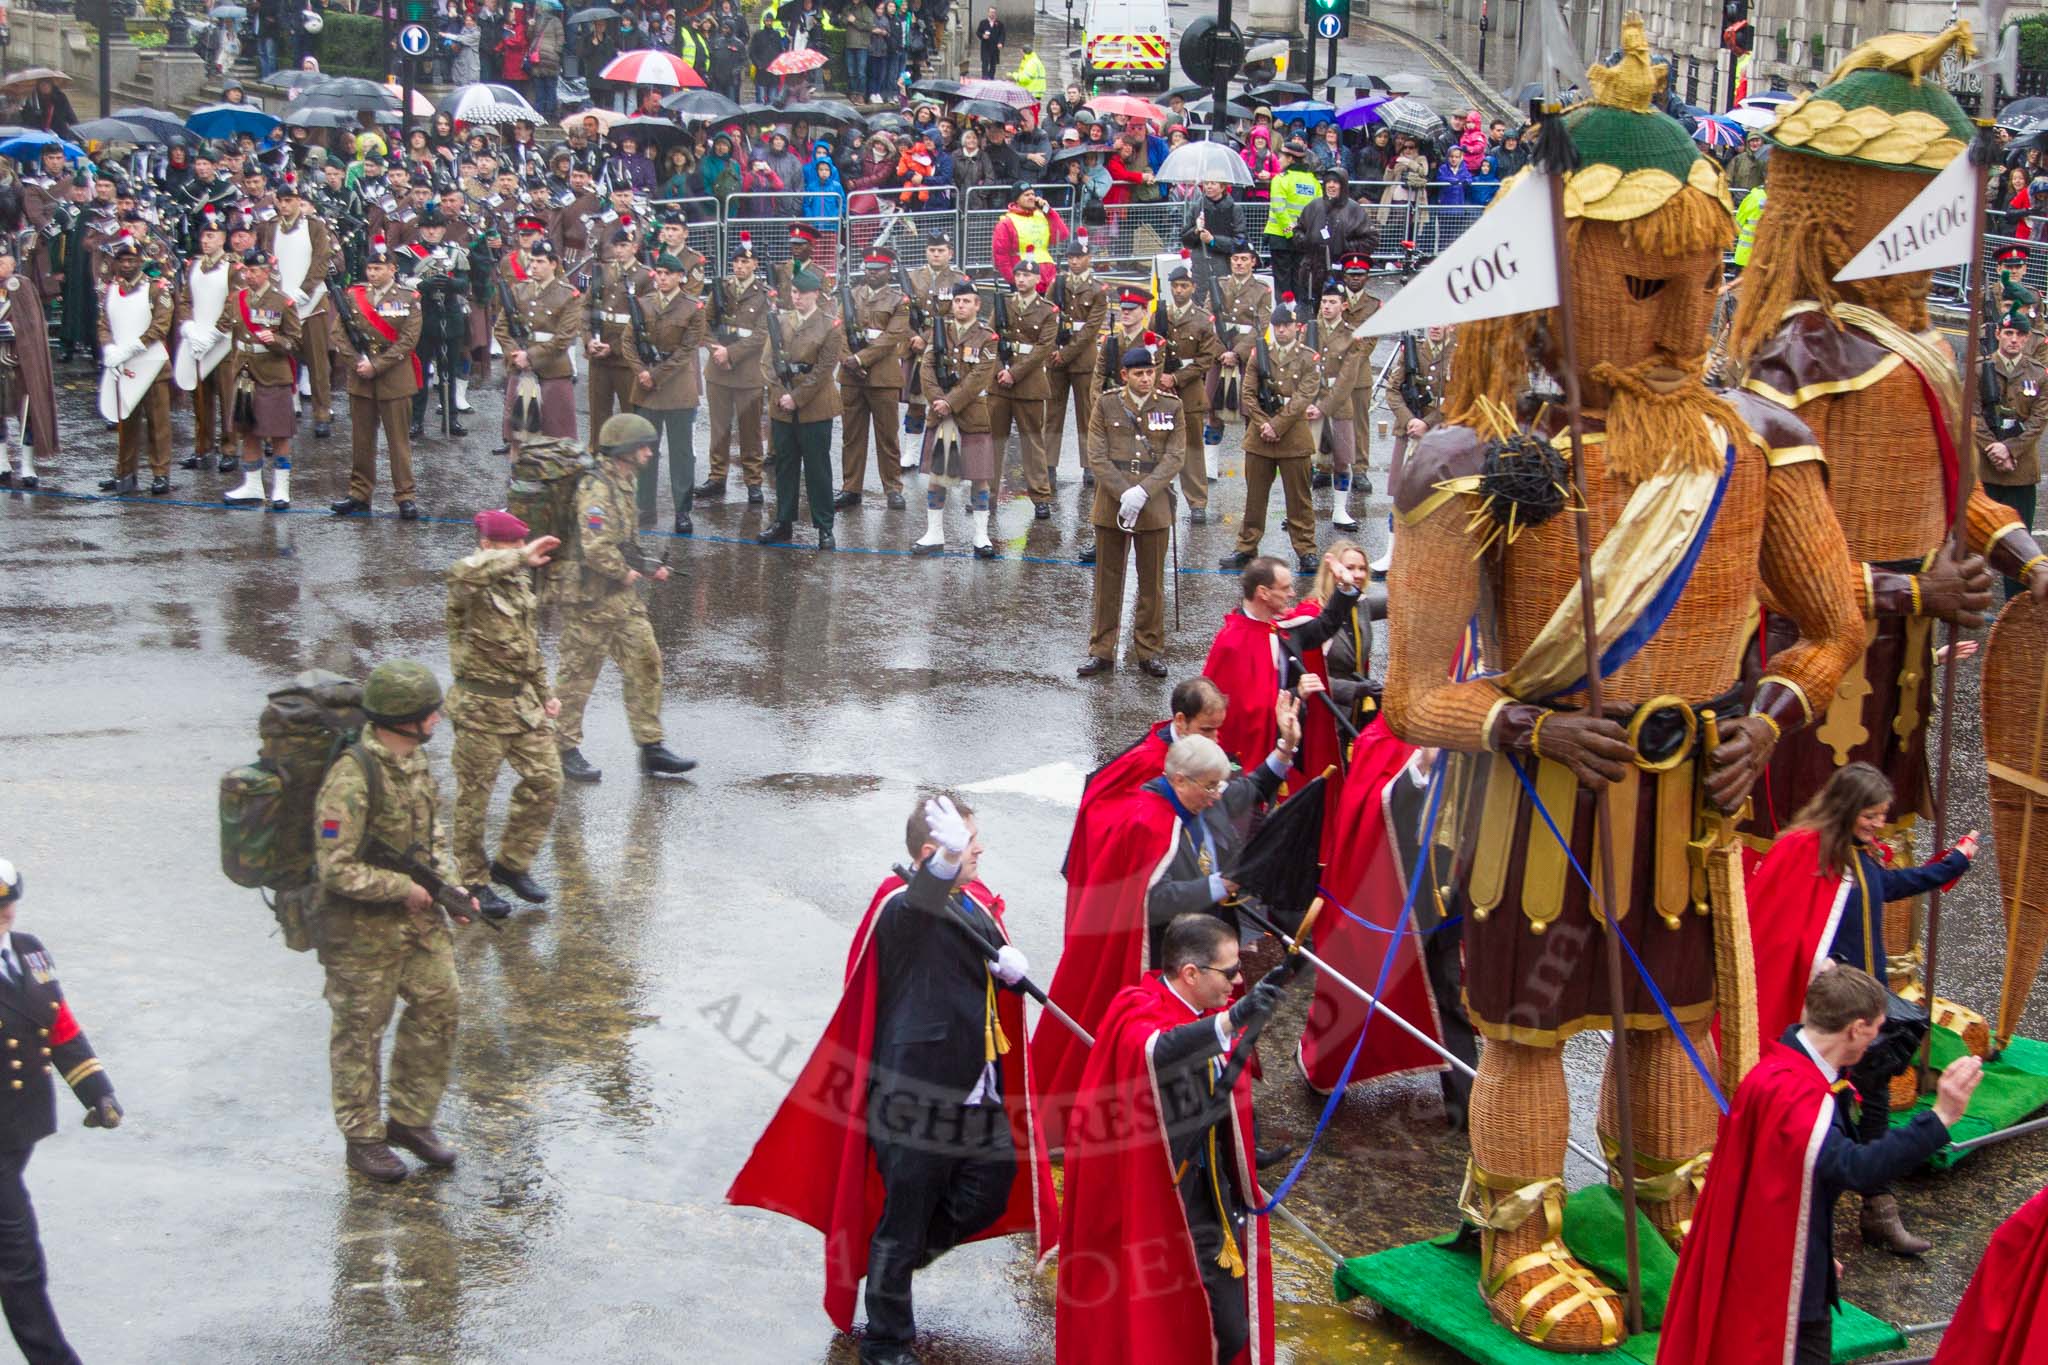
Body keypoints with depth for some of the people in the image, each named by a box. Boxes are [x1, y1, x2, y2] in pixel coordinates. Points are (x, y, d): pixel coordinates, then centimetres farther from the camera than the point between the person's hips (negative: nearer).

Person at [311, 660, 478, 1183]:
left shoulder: (413, 759, 2)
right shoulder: (351, 778, -27)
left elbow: (433, 831, 15)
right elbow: (336, 869, -26)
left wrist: (448, 885, 1)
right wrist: (405, 888, -18)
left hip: (418, 918, 8)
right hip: (362, 929, -8)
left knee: (439, 1004, 11)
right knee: (360, 1032, 7)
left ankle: (411, 1119, 27)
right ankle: (363, 1139, 21)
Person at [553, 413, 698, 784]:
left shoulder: (626, 482, 11)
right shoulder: (596, 489, -21)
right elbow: (595, 549, -29)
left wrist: (648, 567, 10)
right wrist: (626, 573, -14)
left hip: (623, 597, 9)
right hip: (591, 598, -9)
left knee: (645, 663, 8)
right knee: (578, 671, 3)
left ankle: (651, 747, 14)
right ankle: (564, 749, 15)